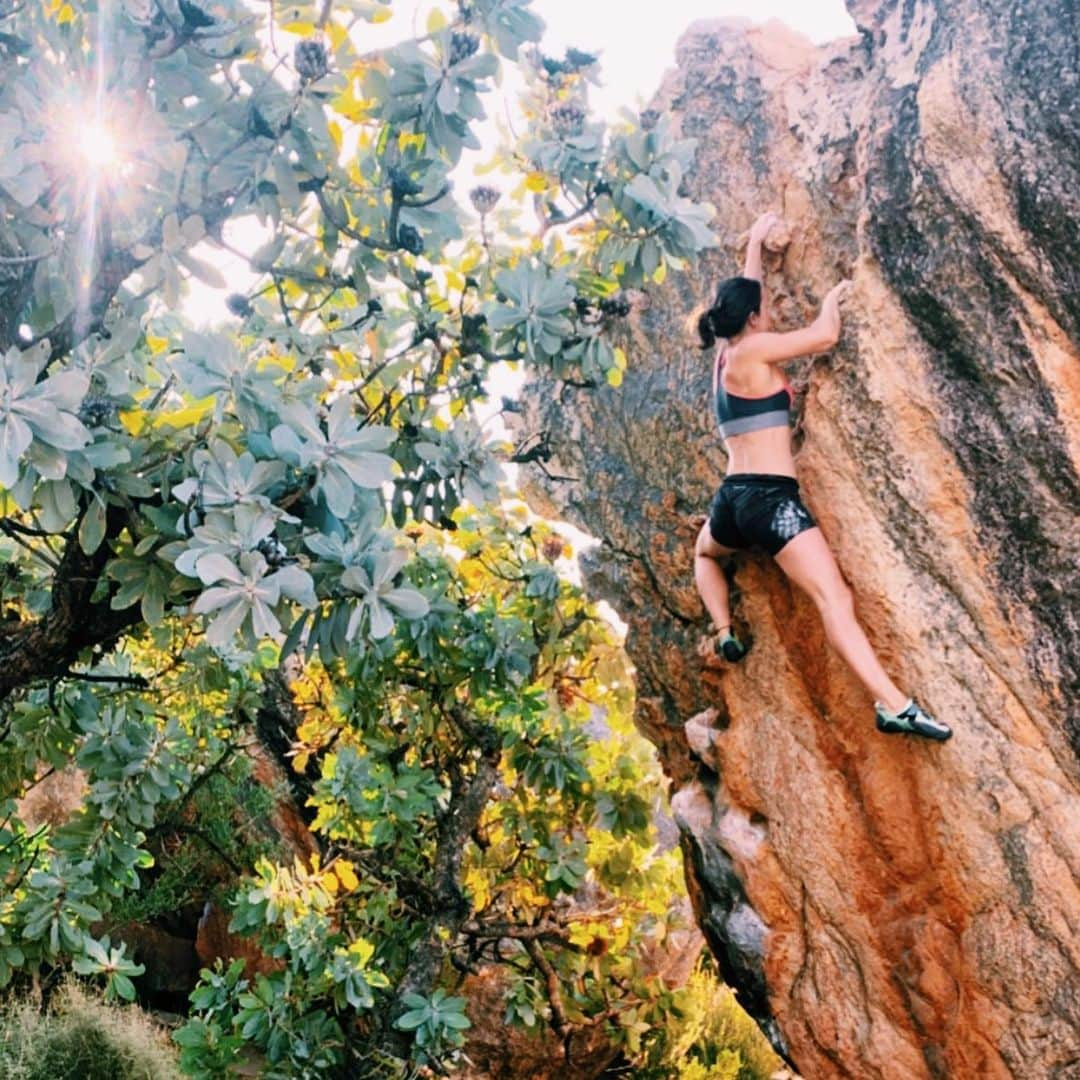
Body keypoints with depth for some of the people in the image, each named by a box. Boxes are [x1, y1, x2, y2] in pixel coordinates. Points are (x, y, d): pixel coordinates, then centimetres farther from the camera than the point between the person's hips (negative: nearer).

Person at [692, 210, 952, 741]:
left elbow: (743, 295, 32)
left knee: (705, 554, 41)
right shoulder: (751, 350, -5)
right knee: (835, 599, -17)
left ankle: (725, 632, 21)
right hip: (770, 498, -7)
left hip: (730, 499, 8)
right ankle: (893, 706, -28)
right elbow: (825, 336, -6)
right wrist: (833, 298, 15)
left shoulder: (723, 352, 15)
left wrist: (756, 241, 45)